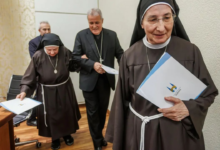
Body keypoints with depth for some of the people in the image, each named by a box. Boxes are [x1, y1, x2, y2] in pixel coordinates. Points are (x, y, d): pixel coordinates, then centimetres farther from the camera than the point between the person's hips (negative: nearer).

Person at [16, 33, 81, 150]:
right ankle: (55, 138, 38)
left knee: (66, 112, 18)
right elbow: (30, 76, -14)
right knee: (51, 115, 11)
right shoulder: (38, 56, -18)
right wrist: (24, 91, -24)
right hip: (47, 92, -1)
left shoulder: (65, 52, -15)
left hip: (64, 89, 2)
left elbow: (73, 66, 0)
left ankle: (66, 134, 44)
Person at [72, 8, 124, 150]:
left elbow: (120, 54, 2)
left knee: (103, 109, 17)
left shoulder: (112, 35, 3)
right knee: (93, 111, 7)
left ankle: (100, 134, 42)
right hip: (89, 80, -2)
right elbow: (76, 56, -6)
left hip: (106, 79, 3)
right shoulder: (81, 35, -3)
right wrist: (92, 64, -20)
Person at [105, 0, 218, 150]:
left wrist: (188, 109, -20)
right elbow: (122, 101, -1)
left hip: (180, 134, 0)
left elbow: (209, 93, 0)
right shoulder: (129, 56, -8)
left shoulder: (191, 51, -11)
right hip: (139, 133, 1)